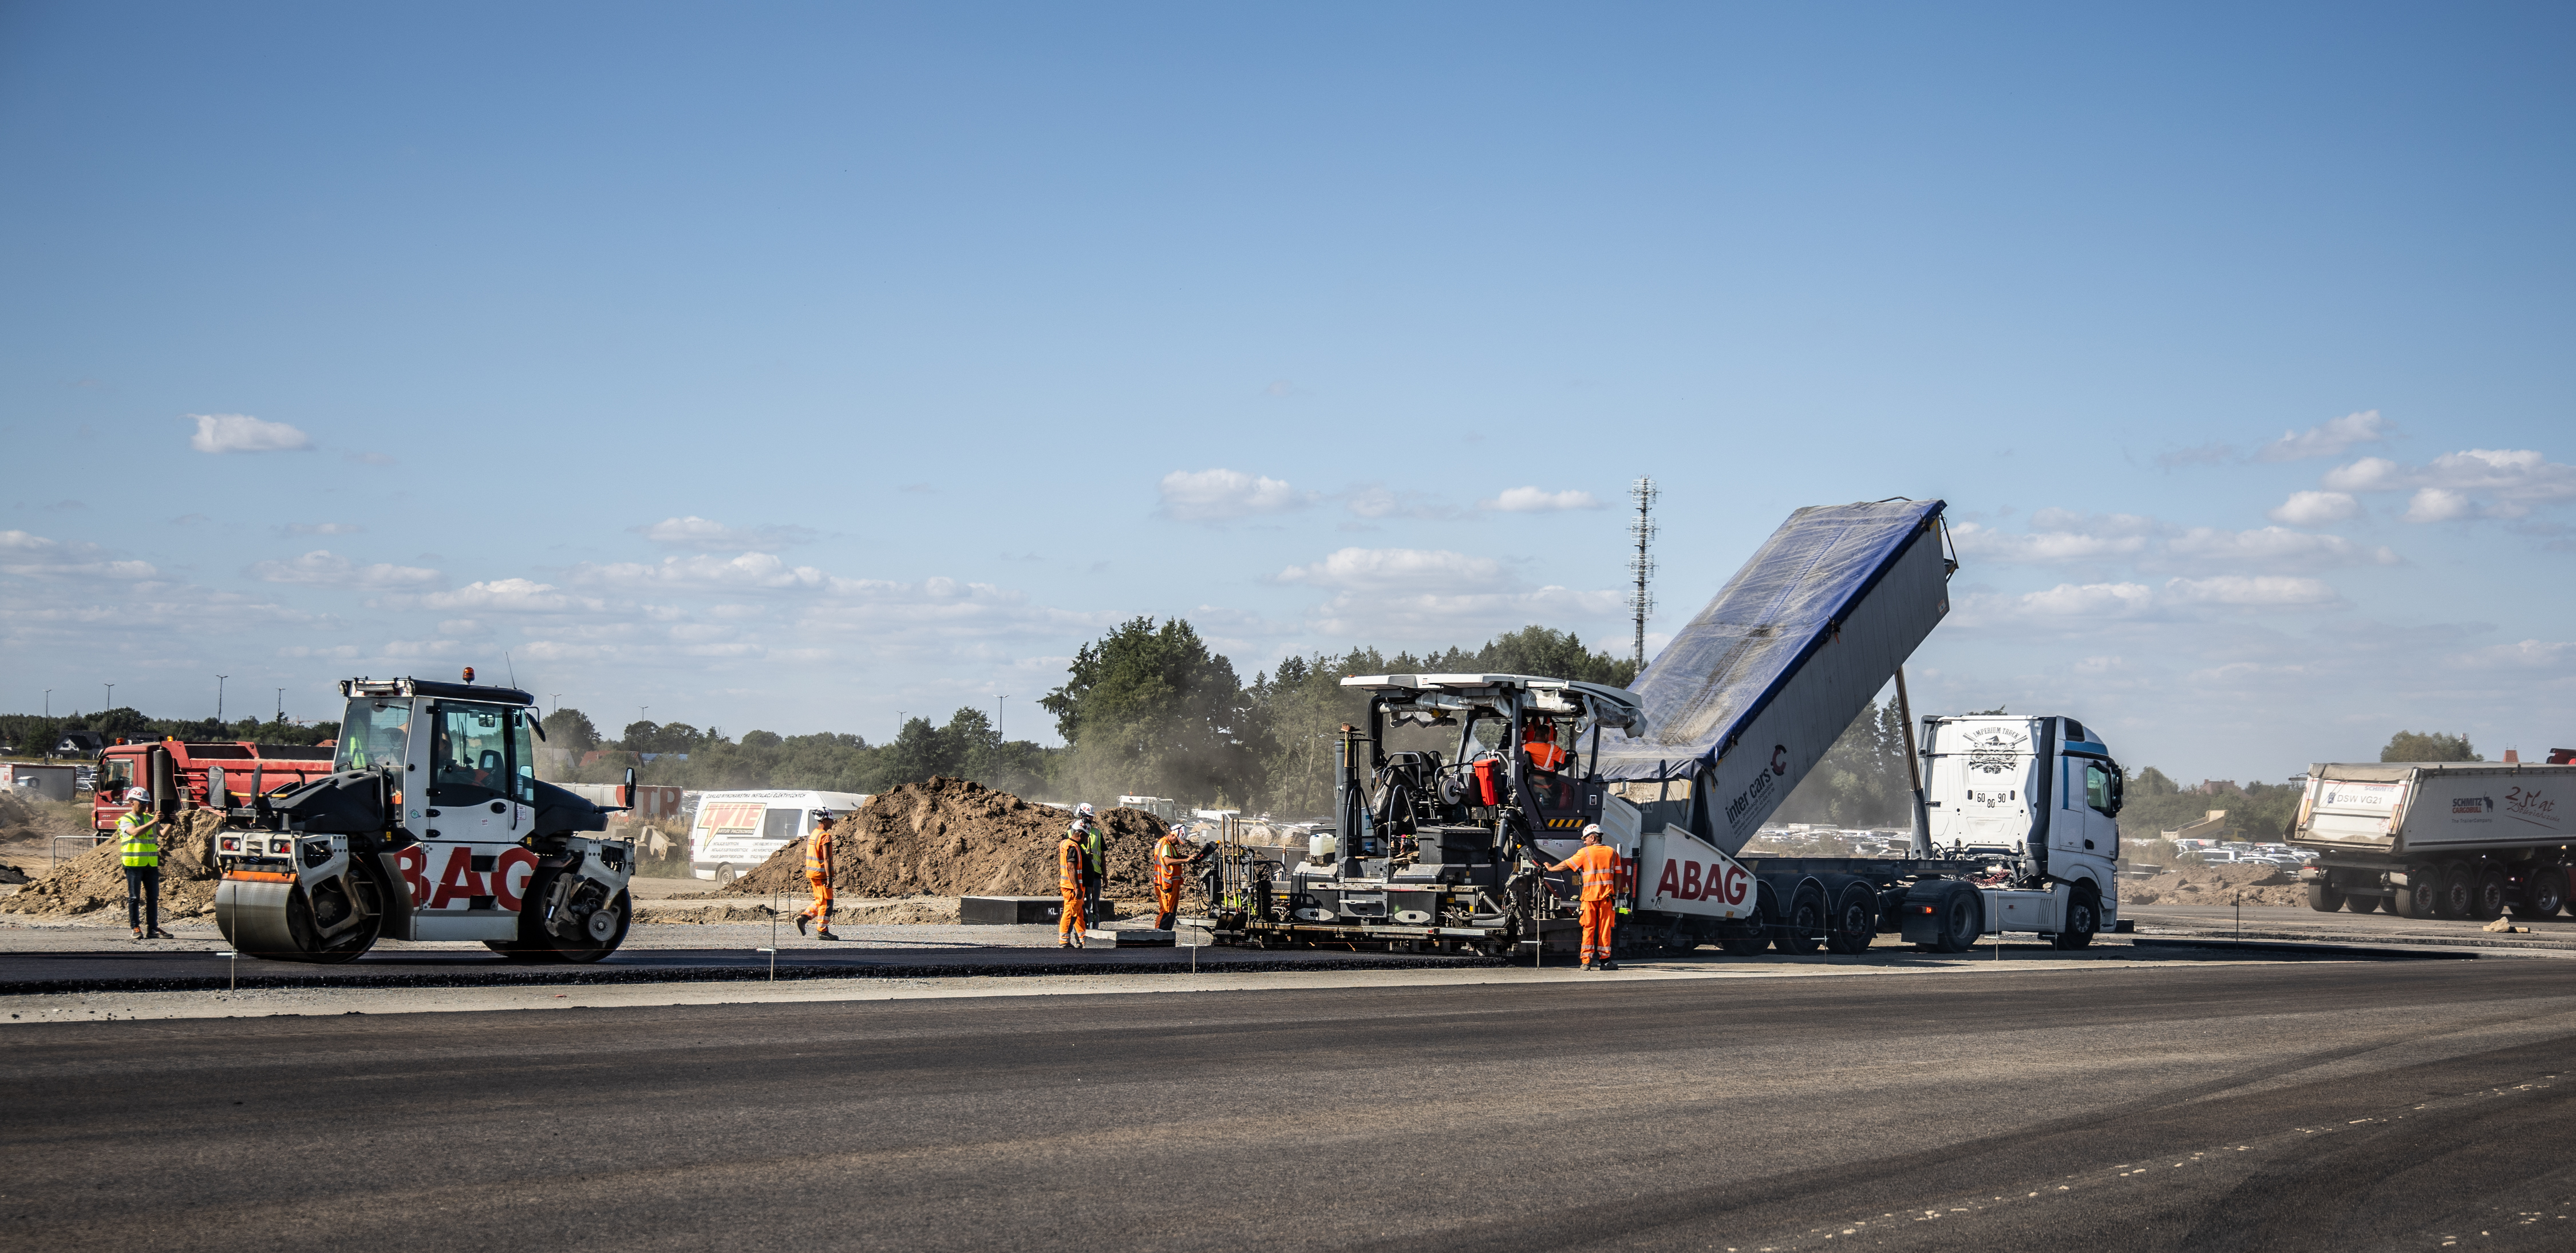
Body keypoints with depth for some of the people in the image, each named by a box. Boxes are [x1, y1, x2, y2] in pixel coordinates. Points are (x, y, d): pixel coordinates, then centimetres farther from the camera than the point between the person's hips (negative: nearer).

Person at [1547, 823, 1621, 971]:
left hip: (1590, 896, -2)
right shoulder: (1612, 853, 8)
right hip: (1607, 896, 2)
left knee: (1589, 928, 1)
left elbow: (1565, 865, 5)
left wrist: (1551, 869, 21)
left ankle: (1587, 961, -3)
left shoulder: (1585, 853, -1)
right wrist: (1614, 895, 11)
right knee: (1605, 928, 5)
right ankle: (1604, 959, 4)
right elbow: (1618, 876, 7)